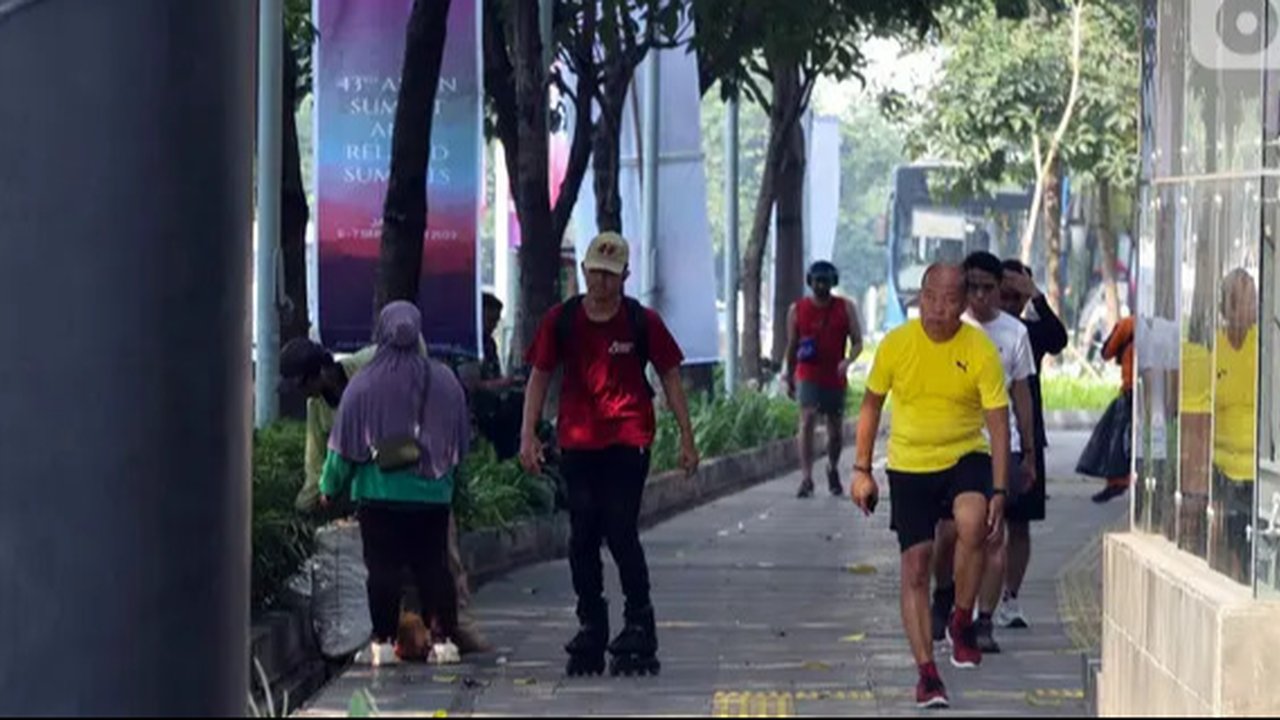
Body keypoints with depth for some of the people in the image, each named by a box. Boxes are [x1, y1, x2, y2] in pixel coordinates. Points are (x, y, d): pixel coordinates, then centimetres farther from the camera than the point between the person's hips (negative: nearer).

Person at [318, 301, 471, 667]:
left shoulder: (363, 385, -7)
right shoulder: (444, 382, 0)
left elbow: (344, 443, -1)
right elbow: (462, 439, 9)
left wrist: (330, 486, 12)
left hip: (379, 495, -2)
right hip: (433, 495, 2)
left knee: (383, 569, 1)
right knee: (434, 567, 6)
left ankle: (383, 643, 0)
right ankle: (445, 639, 4)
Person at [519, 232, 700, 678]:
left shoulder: (642, 321, 0)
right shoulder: (561, 320, 4)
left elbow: (670, 377, 7)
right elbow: (540, 376, 9)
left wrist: (686, 438, 5)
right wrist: (528, 434, 1)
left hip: (628, 441, -3)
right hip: (577, 443, 3)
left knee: (620, 532, -8)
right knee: (582, 538, 5)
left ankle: (640, 631, 4)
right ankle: (590, 631, 16)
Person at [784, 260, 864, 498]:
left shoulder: (846, 308, 1)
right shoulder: (797, 309, 3)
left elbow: (857, 342, -1)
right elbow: (792, 347, 11)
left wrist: (848, 360, -21)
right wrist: (789, 378, 13)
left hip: (836, 378, 1)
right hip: (808, 377, -1)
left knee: (836, 429, 10)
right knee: (807, 420, -20)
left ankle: (832, 468, 38)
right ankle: (806, 478, -23)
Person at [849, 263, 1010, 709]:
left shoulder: (981, 351, -12)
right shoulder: (896, 345, -7)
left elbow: (998, 423, -11)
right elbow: (872, 405, 7)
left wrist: (999, 492, -18)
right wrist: (862, 470, 5)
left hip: (966, 458, -1)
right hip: (909, 466, 2)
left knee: (972, 525, -31)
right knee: (915, 567, -3)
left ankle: (961, 623, -9)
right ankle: (926, 672, 7)